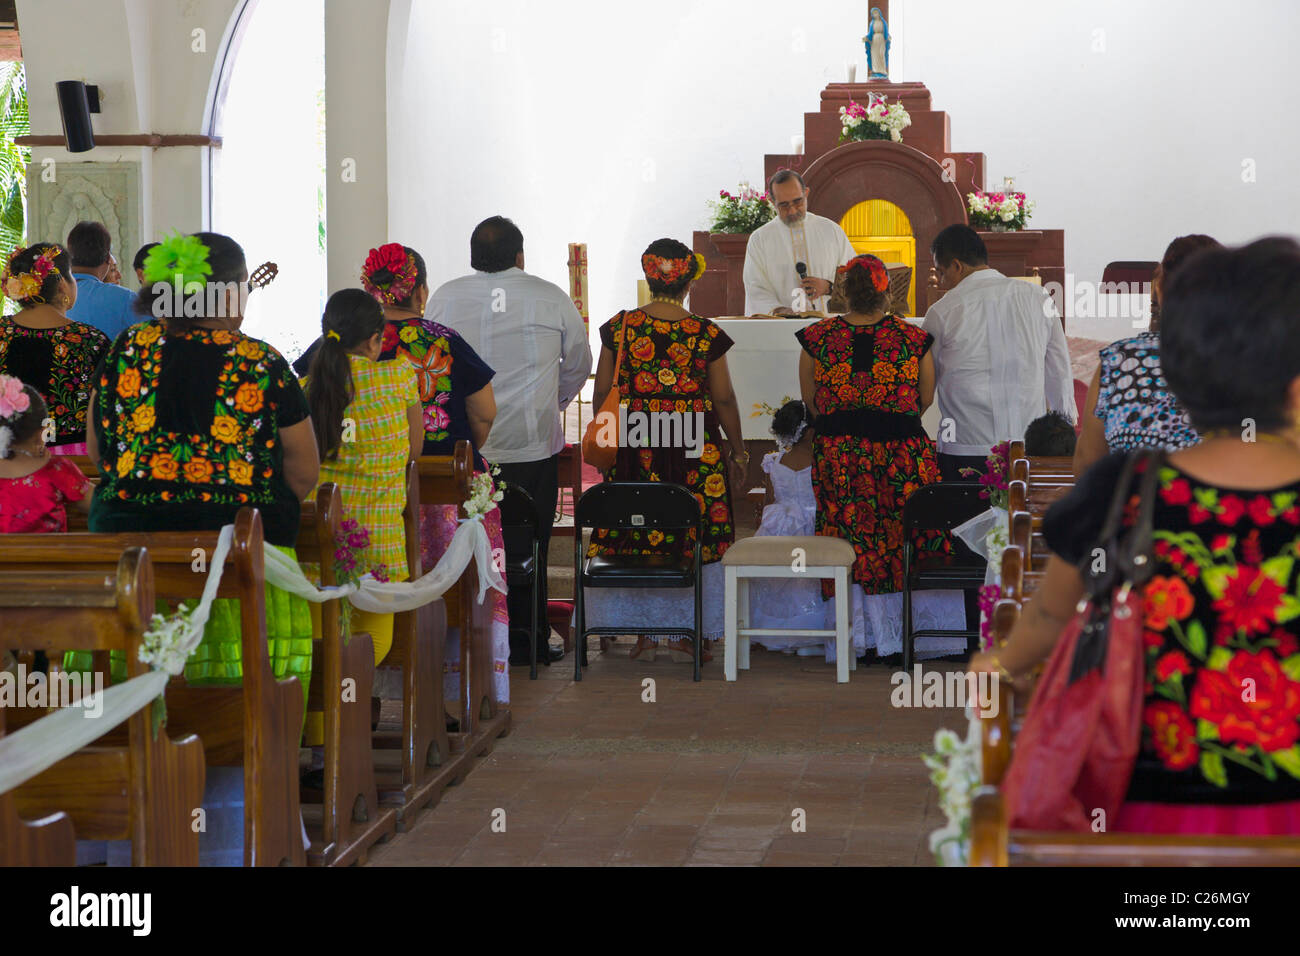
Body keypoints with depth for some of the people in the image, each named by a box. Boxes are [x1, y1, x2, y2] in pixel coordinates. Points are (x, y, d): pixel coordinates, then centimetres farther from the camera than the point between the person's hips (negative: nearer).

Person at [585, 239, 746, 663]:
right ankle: (684, 635, 9)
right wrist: (738, 453, 10)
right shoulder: (706, 334, -6)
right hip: (693, 450, -1)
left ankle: (645, 633, 12)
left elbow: (601, 393, 3)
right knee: (692, 535, 7)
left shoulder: (620, 328, -2)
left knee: (636, 538, 9)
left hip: (633, 447, 1)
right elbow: (724, 400, -1)